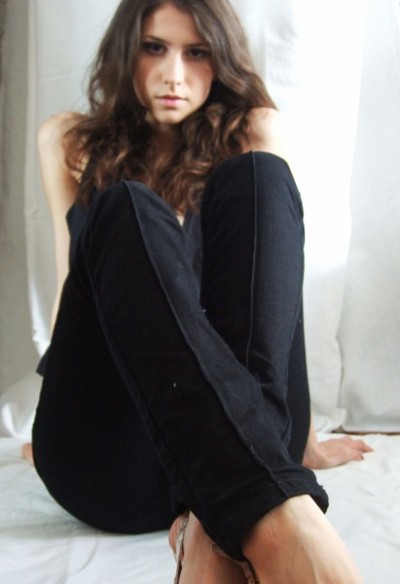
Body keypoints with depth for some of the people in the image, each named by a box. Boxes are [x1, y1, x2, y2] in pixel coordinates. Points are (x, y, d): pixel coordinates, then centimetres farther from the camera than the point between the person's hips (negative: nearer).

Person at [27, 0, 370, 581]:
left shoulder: (249, 137, 10)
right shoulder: (70, 142, 15)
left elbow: (275, 293, 3)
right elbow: (73, 267, 8)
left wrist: (300, 436, 1)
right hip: (101, 458, 0)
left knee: (257, 177, -17)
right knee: (127, 209, -22)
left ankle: (212, 529, -36)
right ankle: (274, 516, -43)